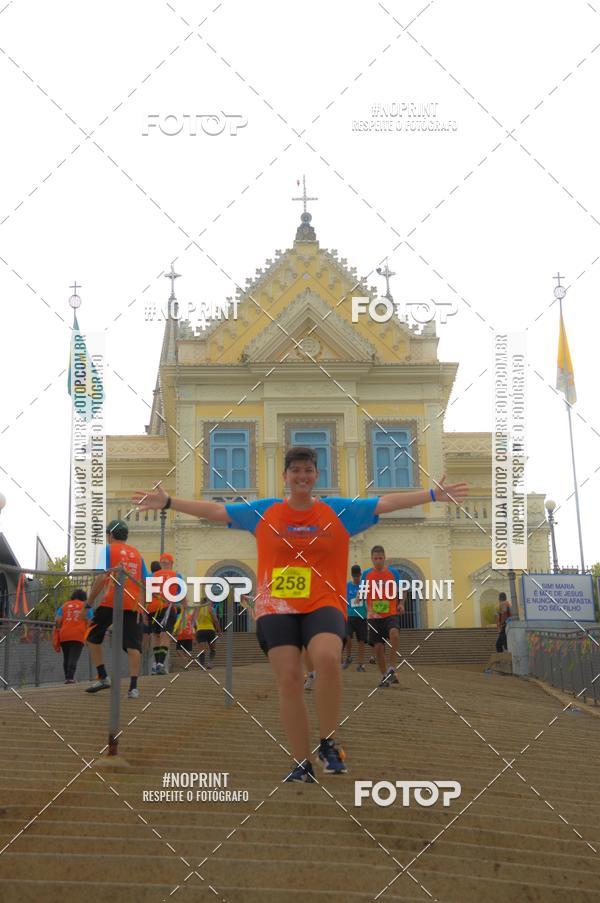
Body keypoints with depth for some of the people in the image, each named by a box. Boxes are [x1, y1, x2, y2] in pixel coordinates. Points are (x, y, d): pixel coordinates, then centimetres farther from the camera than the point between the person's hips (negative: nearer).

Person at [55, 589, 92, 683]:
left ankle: (67, 677, 16)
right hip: (78, 636, -3)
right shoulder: (86, 607, 11)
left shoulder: (64, 605, 17)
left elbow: (57, 621, 5)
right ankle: (70, 677, -21)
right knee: (73, 658, -8)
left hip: (64, 636, 3)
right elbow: (89, 623, 2)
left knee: (66, 658, 15)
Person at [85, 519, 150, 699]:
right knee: (132, 645, 1)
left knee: (93, 636, 13)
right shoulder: (136, 553, 18)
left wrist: (88, 603, -6)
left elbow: (101, 578, -9)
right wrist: (142, 604, 24)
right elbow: (145, 582, 17)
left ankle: (103, 677, 7)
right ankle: (133, 686, -7)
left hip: (111, 602, -4)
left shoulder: (108, 550, 2)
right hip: (132, 604, 4)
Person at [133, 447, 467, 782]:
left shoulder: (339, 511, 8)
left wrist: (434, 494, 1)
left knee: (328, 658, -28)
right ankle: (304, 764, 6)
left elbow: (387, 502, 6)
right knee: (288, 679, -6)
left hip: (324, 604, -1)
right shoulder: (263, 512, 9)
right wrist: (168, 502, 7)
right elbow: (215, 510, 10)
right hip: (277, 607, 1)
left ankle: (328, 743, -8)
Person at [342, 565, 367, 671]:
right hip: (349, 615, 0)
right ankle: (348, 656, 5)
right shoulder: (347, 585, 4)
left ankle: (361, 664, 7)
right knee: (347, 636, -19)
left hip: (362, 616, 0)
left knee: (361, 641, 1)